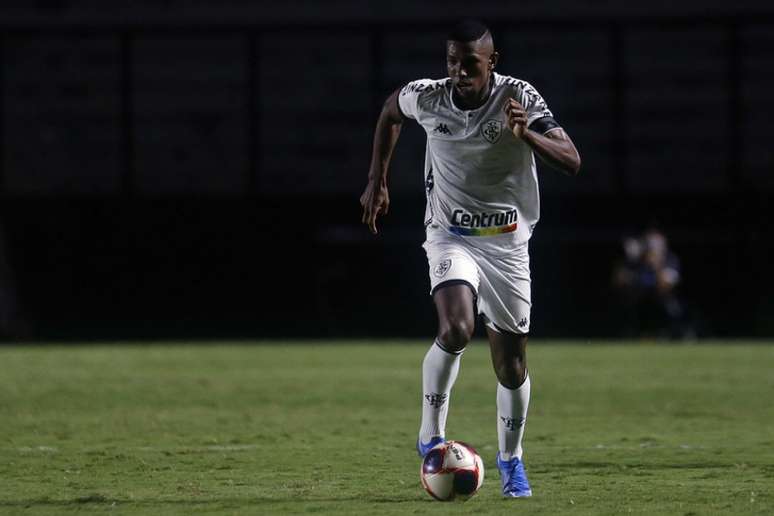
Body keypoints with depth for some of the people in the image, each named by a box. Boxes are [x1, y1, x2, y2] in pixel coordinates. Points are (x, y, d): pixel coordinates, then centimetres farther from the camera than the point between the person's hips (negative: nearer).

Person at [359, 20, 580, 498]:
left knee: (512, 365, 4)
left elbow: (572, 161, -23)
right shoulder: (427, 98, -10)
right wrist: (377, 181, 15)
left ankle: (511, 459, 28)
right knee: (456, 329, -28)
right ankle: (431, 436, -10)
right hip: (451, 237, 0)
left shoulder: (519, 97, -15)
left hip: (508, 242, 1)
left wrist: (526, 135, -40)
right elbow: (390, 110, 15)